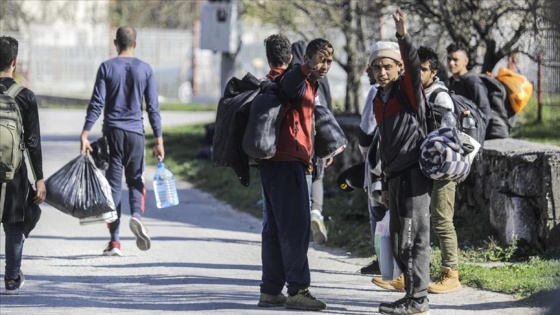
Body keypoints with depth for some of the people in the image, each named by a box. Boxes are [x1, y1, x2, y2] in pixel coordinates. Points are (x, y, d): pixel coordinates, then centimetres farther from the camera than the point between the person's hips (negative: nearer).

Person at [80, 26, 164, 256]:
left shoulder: (106, 68, 0)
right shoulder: (145, 69, 3)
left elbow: (97, 103, -6)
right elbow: (153, 107, 2)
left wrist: (85, 133, -7)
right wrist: (159, 140, 5)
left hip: (112, 131, -1)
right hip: (136, 132, 1)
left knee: (113, 183, 3)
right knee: (136, 179, 14)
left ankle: (114, 241, 1)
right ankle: (136, 215, -17)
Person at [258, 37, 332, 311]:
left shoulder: (310, 87, 21)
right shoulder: (300, 83, -11)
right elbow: (290, 81, -36)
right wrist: (307, 67, -56)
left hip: (281, 162, 10)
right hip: (286, 162, -10)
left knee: (276, 227, 11)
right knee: (296, 226, -12)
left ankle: (271, 290, 14)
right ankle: (297, 290, -13)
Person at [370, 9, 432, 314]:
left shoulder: (408, 91, -5)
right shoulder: (378, 101, 17)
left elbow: (413, 66, -27)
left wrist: (404, 36, -43)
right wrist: (386, 184, 22)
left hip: (414, 172, -8)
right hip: (395, 175, 8)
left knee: (413, 237, -9)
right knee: (398, 242, 9)